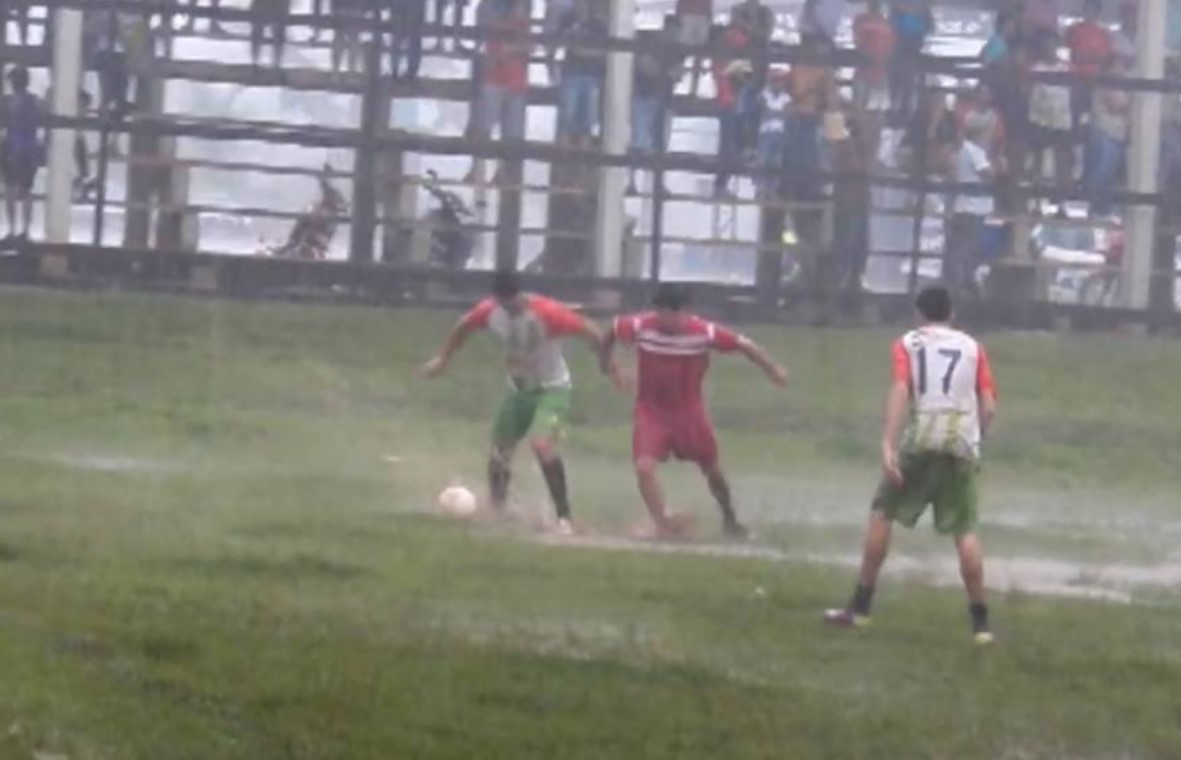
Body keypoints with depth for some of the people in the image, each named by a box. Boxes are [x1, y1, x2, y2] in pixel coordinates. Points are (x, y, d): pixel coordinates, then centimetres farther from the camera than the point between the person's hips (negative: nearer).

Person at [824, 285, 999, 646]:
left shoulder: (908, 344, 9)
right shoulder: (972, 347, 15)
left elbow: (900, 391, -7)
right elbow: (989, 407, 7)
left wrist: (888, 445, -14)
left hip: (922, 441, -2)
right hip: (963, 444, 2)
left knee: (882, 513, 12)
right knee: (965, 531, 5)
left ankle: (860, 607, 11)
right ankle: (980, 621, 0)